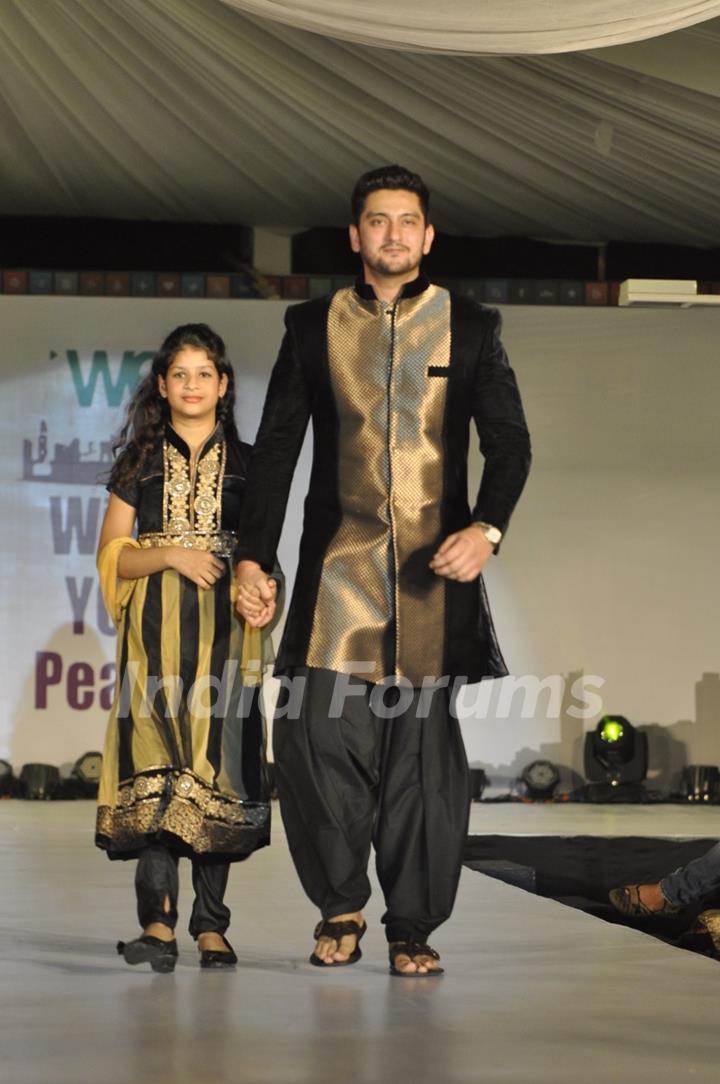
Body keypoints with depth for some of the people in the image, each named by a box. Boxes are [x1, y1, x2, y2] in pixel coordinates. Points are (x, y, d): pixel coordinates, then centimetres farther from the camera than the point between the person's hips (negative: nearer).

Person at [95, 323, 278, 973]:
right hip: (156, 633, 0)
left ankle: (211, 925, -1)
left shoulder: (247, 465, 12)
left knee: (217, 764, -4)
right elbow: (112, 555, 6)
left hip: (224, 633, 1)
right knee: (155, 764, -14)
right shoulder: (138, 463, 11)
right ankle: (158, 920, -20)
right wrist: (172, 556, -11)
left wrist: (261, 584, -9)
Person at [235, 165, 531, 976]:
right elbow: (275, 447, 10)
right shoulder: (313, 327, 10)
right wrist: (253, 557, 3)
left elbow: (509, 443, 4)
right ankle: (340, 905, 8)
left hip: (436, 573, 0)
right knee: (319, 735, -12)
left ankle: (413, 927, 10)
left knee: (427, 750, -1)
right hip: (339, 568, 0)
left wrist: (486, 527, -15)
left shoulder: (469, 329, 8)